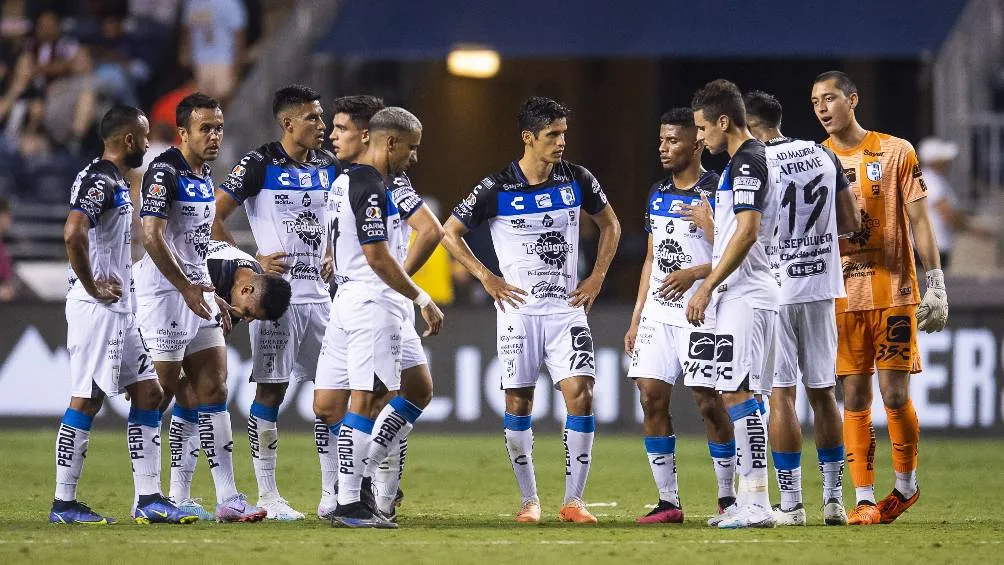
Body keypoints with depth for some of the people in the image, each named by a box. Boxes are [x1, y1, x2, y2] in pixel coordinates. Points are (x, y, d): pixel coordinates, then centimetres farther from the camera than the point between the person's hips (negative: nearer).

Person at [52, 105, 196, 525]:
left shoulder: (115, 182, 17)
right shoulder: (99, 180, -15)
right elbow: (73, 234, -30)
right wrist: (91, 286, -20)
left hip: (120, 310, 10)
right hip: (97, 309, -10)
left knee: (148, 393, 8)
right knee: (86, 400, -6)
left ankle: (149, 499, 9)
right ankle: (64, 503, -2)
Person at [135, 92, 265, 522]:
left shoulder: (205, 176, 15)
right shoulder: (164, 172, -13)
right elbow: (152, 237, -21)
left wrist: (211, 294, 20)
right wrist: (187, 288, -22)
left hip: (196, 291, 9)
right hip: (164, 291, -9)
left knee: (212, 390, 3)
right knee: (162, 393, -5)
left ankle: (227, 499, 1)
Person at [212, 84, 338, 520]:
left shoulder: (327, 167, 11)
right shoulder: (260, 165, -8)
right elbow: (213, 217, -9)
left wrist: (330, 256, 11)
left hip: (318, 293, 6)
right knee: (271, 390, -3)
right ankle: (267, 496, 2)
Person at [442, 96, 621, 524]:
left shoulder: (577, 180, 1)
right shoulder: (496, 189, -7)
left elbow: (610, 224, 18)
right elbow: (450, 234, 2)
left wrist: (598, 276, 8)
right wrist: (486, 277, -5)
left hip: (567, 309, 1)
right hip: (519, 310, -1)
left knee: (580, 395, -12)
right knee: (517, 405, 2)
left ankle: (573, 500, -6)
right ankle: (529, 500, 15)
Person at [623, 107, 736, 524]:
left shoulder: (718, 193, -8)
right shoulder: (658, 194, 14)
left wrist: (694, 273, -23)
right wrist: (636, 319, 15)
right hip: (658, 313, 7)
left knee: (709, 402, -5)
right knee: (651, 398, 0)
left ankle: (728, 497, 7)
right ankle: (668, 501, 4)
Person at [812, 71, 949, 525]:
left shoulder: (895, 152, 2)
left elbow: (918, 221, 1)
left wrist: (936, 285, -4)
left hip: (893, 292, -2)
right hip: (841, 296, 3)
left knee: (894, 393, -6)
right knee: (855, 398, 0)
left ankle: (906, 484, 14)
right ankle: (864, 499, 4)